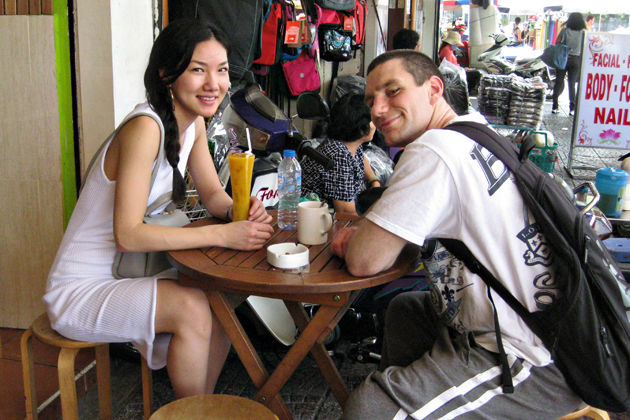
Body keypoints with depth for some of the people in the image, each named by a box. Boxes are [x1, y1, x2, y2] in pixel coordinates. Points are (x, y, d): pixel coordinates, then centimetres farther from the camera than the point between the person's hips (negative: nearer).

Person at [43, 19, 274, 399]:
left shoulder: (194, 122, 1)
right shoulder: (145, 128, -26)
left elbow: (213, 194, 7)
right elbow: (127, 234, -30)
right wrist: (222, 234, -33)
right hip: (82, 290, -8)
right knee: (192, 308, -27)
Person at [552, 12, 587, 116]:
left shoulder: (565, 30, -2)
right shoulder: (584, 32, -3)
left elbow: (557, 43, -2)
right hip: (576, 60, 0)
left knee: (558, 82, 6)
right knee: (572, 84, 5)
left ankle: (555, 107, 7)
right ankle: (572, 108, 3)